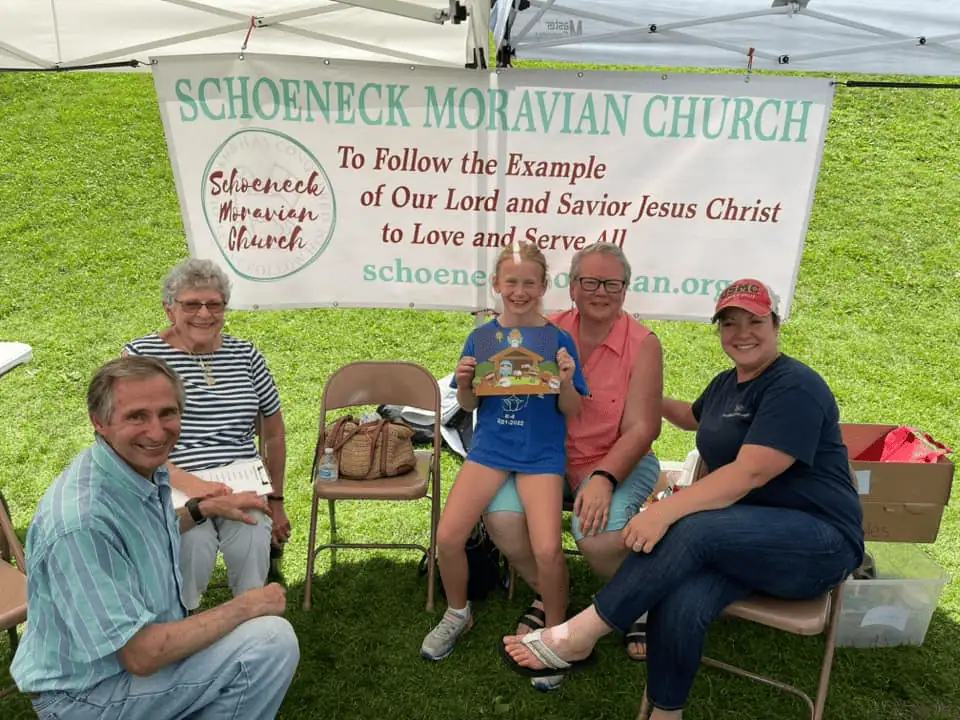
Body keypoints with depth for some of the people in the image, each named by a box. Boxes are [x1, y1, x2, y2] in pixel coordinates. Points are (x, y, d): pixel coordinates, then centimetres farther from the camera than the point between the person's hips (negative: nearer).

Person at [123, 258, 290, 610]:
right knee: (195, 542, -31)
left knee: (251, 541, -27)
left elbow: (274, 433, 19)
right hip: (170, 488, -2)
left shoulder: (246, 355, 10)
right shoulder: (141, 355, 1)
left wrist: (275, 501, 20)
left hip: (242, 487, 2)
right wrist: (191, 484, -23)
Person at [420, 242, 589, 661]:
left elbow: (570, 410, -1)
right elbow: (469, 405, 10)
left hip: (541, 452, -2)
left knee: (547, 549, -18)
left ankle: (556, 632, 12)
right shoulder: (481, 338, 3)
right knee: (447, 535, -9)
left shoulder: (558, 339, -4)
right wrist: (464, 383, -11)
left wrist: (566, 382, -20)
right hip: (490, 446, 3)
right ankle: (457, 614, 21)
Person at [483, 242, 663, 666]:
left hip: (619, 461, -3)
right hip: (551, 456, 3)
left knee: (597, 532, -31)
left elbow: (641, 429, -13)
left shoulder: (642, 345, -9)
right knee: (501, 517, -23)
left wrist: (603, 478, -27)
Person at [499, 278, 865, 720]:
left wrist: (665, 511, -33)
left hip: (819, 542, -6)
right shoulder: (727, 383, 13)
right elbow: (696, 418, 39)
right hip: (745, 537, 6)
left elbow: (749, 473, -26)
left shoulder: (795, 388, -14)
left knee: (692, 530, -35)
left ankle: (577, 637, -26)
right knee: (681, 603, -29)